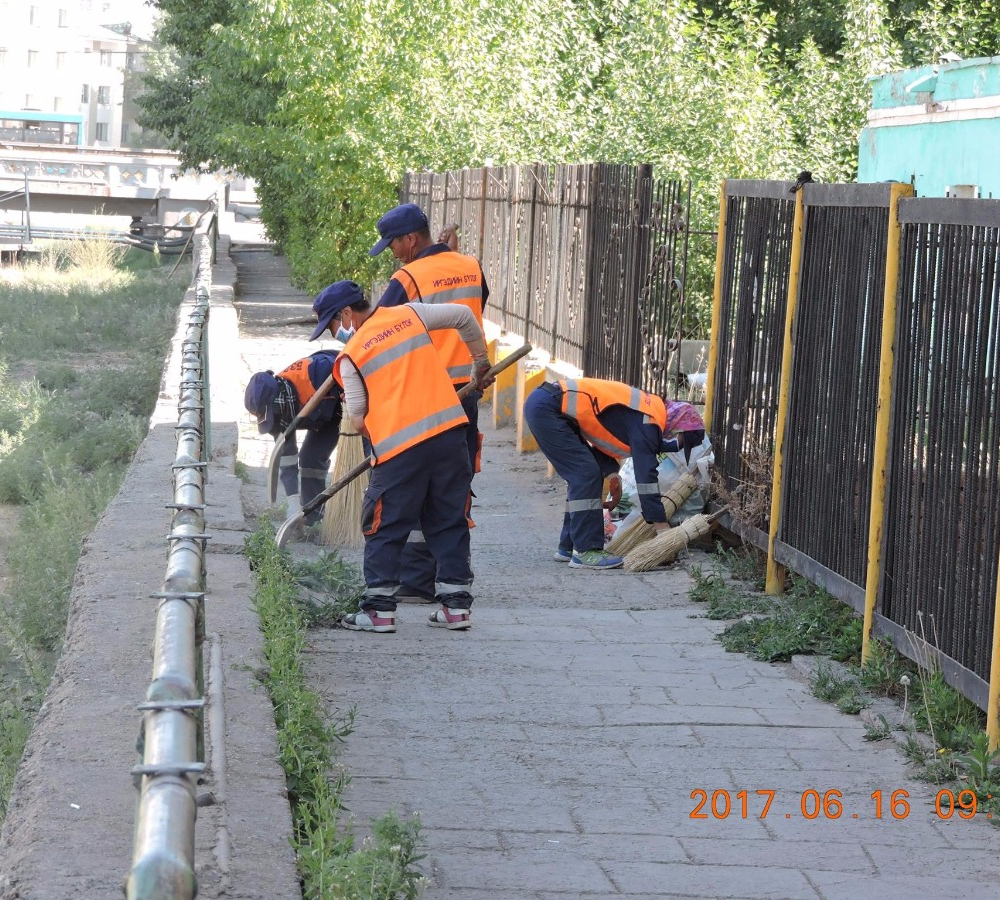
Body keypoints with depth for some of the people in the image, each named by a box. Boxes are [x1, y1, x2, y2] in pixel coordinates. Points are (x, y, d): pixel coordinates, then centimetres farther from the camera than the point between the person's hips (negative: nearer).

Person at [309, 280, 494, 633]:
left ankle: (378, 609, 6)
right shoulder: (409, 314, 12)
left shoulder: (350, 355, 2)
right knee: (450, 524, 12)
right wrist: (480, 362, 27)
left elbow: (358, 418, 2)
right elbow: (463, 315, 15)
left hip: (399, 448, -4)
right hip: (449, 431, 4)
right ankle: (456, 605, 13)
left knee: (384, 528, 7)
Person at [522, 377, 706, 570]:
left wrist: (611, 470, 10)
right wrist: (661, 525, -14)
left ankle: (569, 547, 19)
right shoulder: (647, 421, -14)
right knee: (586, 474, -11)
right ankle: (585, 551, -9)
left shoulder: (648, 408, 16)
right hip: (546, 408, -10)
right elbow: (645, 474, -17)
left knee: (583, 476, 13)